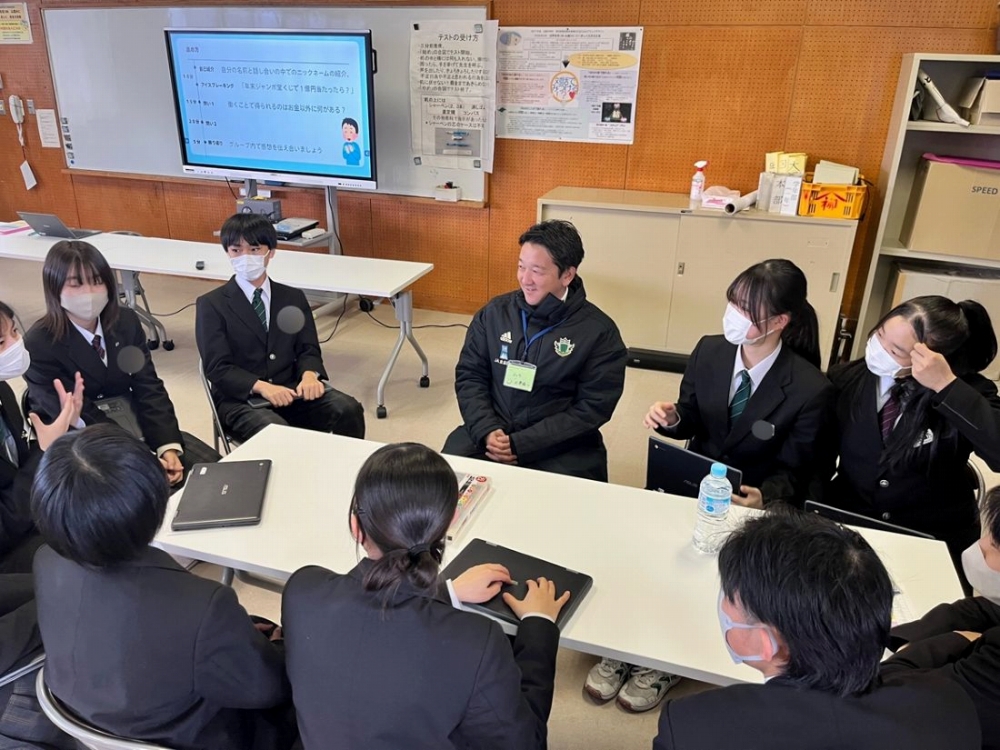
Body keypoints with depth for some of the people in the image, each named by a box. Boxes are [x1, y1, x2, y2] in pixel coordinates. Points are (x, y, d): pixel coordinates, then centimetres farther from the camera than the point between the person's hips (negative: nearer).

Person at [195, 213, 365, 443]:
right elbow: (218, 367, -7)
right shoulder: (211, 304, 1)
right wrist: (262, 386, -25)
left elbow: (308, 349, 8)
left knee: (348, 409, -23)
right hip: (240, 400, -3)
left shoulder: (293, 298, 13)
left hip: (290, 392, 4)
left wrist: (309, 374, -17)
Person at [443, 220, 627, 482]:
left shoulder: (600, 332, -6)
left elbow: (592, 409, -9)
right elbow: (469, 376, 7)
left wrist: (521, 445, -16)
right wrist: (487, 430, -11)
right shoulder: (494, 312, 4)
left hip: (561, 447, -2)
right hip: (490, 432, 3)